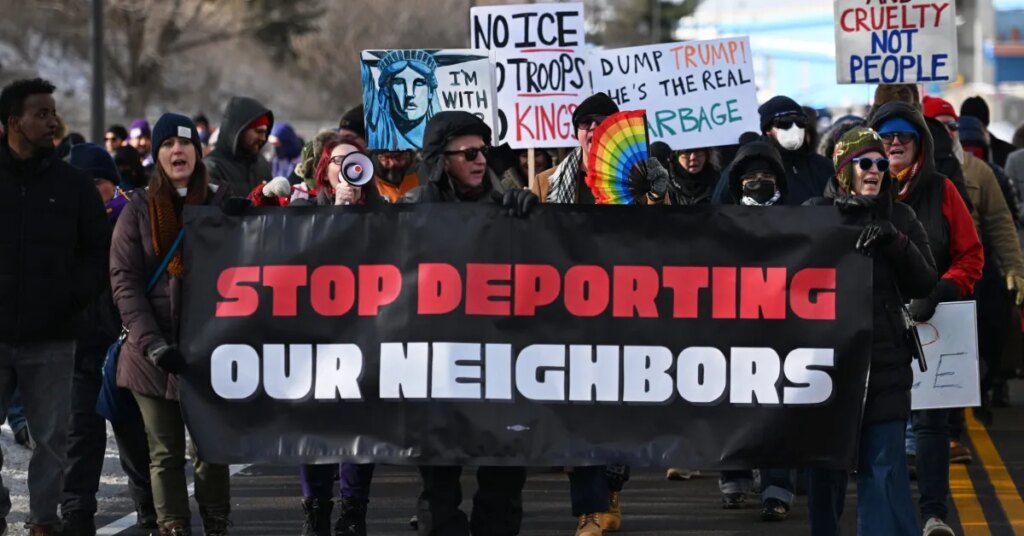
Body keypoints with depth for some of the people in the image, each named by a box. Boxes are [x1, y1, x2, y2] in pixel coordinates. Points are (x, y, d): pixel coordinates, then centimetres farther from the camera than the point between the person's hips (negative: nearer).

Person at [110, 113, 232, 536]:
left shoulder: (222, 204, 6)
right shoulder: (140, 209, 4)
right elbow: (124, 280, -2)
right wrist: (154, 345, -13)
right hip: (154, 354, 0)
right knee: (166, 454, 1)